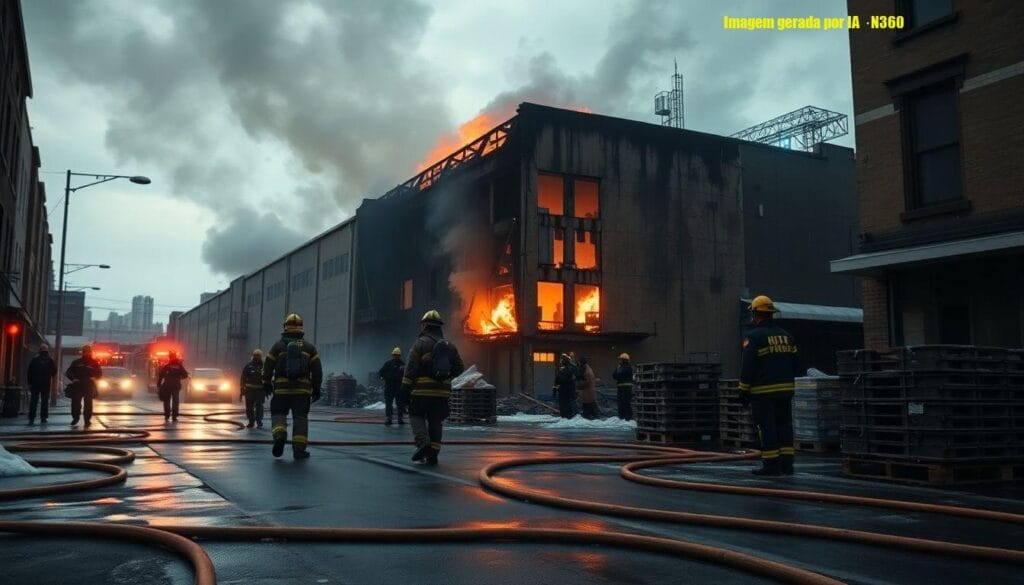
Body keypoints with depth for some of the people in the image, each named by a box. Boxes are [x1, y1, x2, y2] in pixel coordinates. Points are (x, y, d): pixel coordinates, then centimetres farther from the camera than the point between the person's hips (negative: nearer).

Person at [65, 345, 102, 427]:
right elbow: (68, 372, 10)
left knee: (88, 403, -3)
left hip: (89, 386, -1)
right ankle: (75, 417, 12)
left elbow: (99, 374, 10)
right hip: (77, 386, 1)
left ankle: (87, 420, 2)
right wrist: (73, 378, -9)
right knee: (75, 402, -5)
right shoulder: (76, 362, 12)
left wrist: (94, 378, -11)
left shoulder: (94, 362, 9)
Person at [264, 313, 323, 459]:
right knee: (300, 418, 4)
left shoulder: (278, 346, 4)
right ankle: (299, 449, -1)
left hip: (281, 388, 0)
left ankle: (280, 435, -18)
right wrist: (316, 389, 10)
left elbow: (268, 367, 5)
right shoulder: (309, 347, 7)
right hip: (302, 389, 1)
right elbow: (317, 370, 4)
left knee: (278, 413, 11)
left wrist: (266, 384, 17)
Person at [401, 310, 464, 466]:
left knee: (417, 416, 11)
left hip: (422, 390, -4)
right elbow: (459, 367, 13)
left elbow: (411, 368, -9)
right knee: (435, 422, 9)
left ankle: (423, 443, -10)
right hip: (442, 391, 4)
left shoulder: (420, 343, -4)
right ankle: (432, 455, 7)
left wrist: (405, 387, -6)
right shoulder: (449, 345, 11)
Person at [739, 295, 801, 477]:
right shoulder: (786, 335, 13)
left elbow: (747, 366, -12)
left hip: (763, 391, -6)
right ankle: (787, 463, 11)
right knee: (784, 425, 11)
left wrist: (743, 391, -6)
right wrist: (789, 382, 20)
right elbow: (796, 363, 14)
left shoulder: (753, 337, -9)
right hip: (785, 389, 6)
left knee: (767, 427, -2)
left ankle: (771, 464, -2)